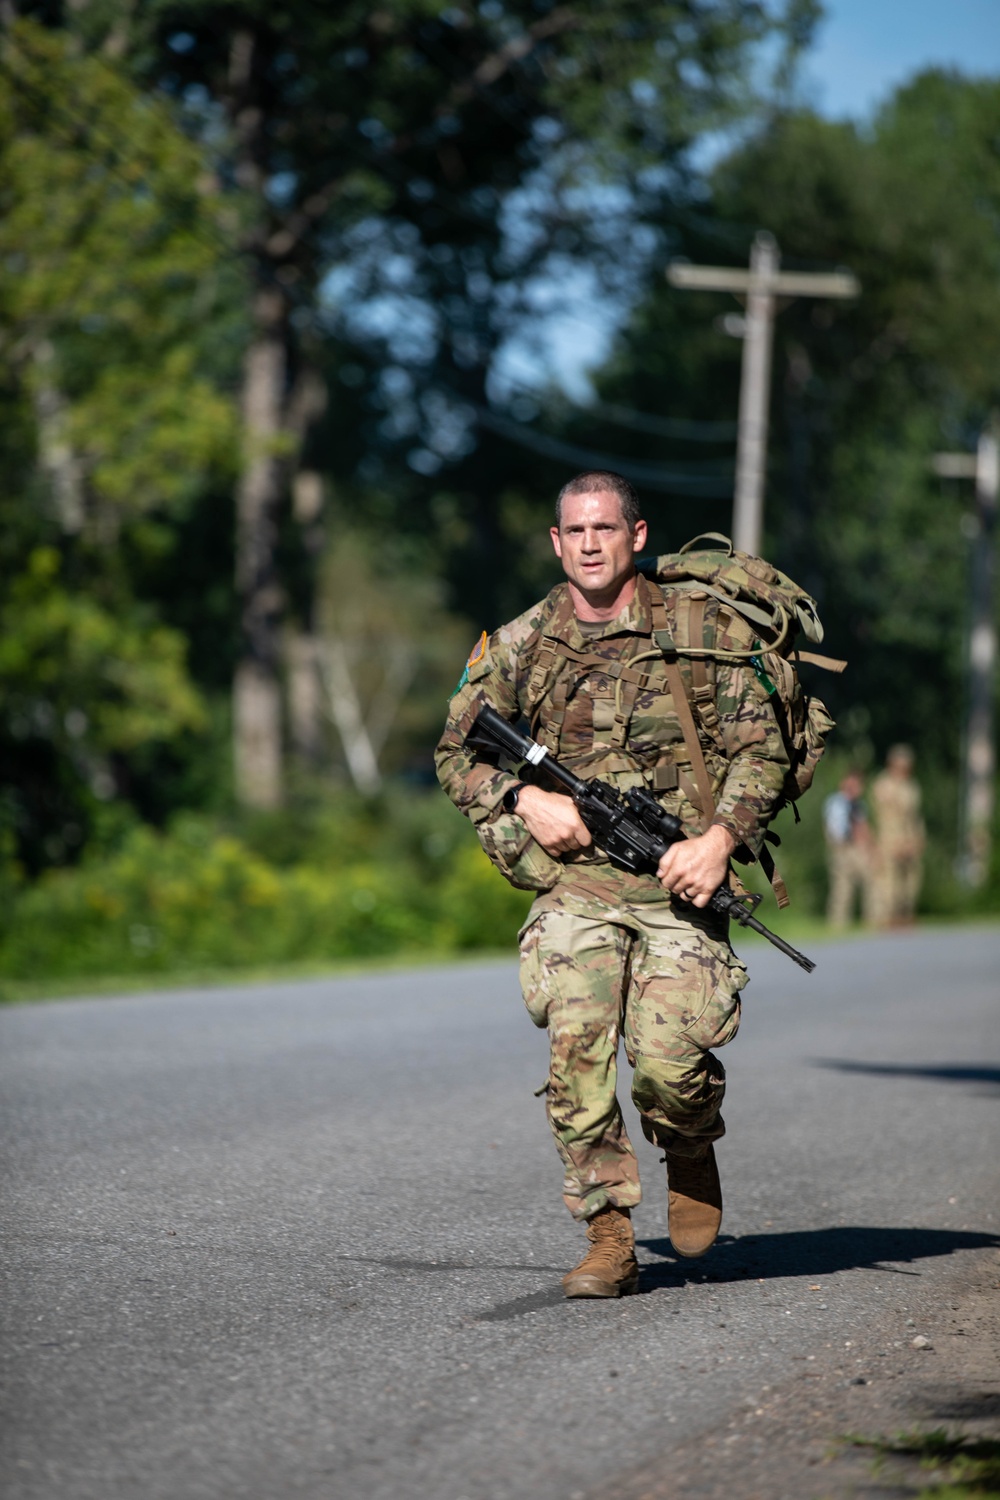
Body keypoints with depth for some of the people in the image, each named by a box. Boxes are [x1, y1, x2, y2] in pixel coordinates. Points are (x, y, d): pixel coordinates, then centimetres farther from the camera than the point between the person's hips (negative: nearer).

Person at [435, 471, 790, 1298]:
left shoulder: (702, 628, 4)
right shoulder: (518, 646, 8)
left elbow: (761, 747, 4)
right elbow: (457, 755, 15)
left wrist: (720, 840, -11)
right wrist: (527, 799, -4)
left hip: (679, 885, -1)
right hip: (576, 882, 2)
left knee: (669, 1064, -13)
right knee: (577, 1051, -14)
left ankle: (692, 1150, 22)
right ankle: (609, 1240, -5)